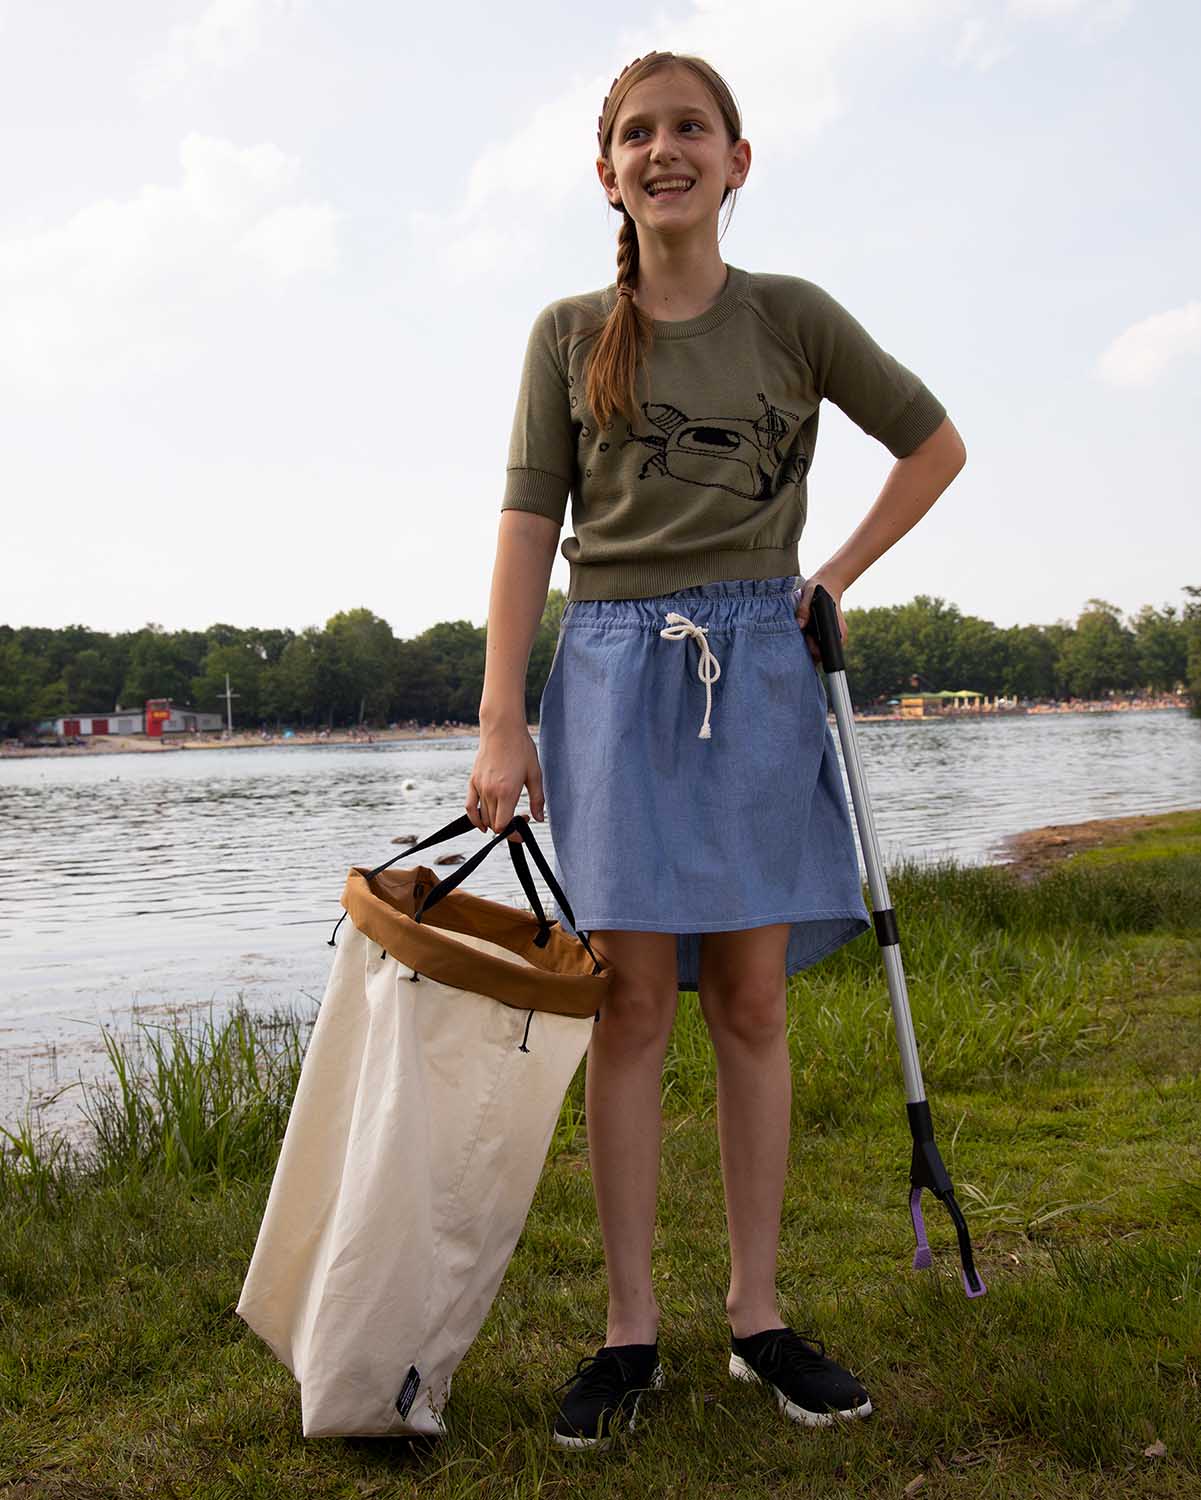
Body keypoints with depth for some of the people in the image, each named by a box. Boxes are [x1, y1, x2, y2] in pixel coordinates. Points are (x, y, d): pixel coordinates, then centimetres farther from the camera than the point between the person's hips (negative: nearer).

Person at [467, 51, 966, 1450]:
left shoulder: (793, 318, 7)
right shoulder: (568, 334, 8)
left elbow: (936, 446, 16)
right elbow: (528, 527, 3)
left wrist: (836, 577, 6)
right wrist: (501, 720, -4)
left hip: (756, 666, 1)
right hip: (614, 665, 0)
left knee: (749, 997, 3)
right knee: (633, 998, -3)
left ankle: (758, 1313, 14)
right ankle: (629, 1326, 6)